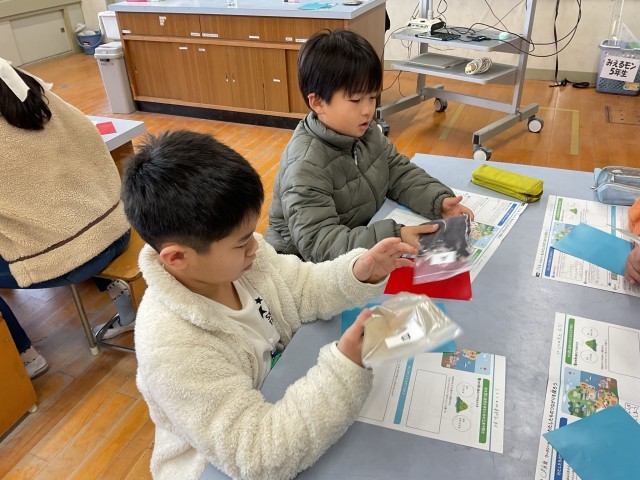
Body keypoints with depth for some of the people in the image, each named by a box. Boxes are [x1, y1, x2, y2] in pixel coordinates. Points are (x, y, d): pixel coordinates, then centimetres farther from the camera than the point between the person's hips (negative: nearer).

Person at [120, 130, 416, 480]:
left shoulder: (232, 254, -13)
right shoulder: (172, 347, -32)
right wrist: (345, 368, -38)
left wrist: (358, 273, -19)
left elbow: (304, 290, -1)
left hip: (286, 398, 6)